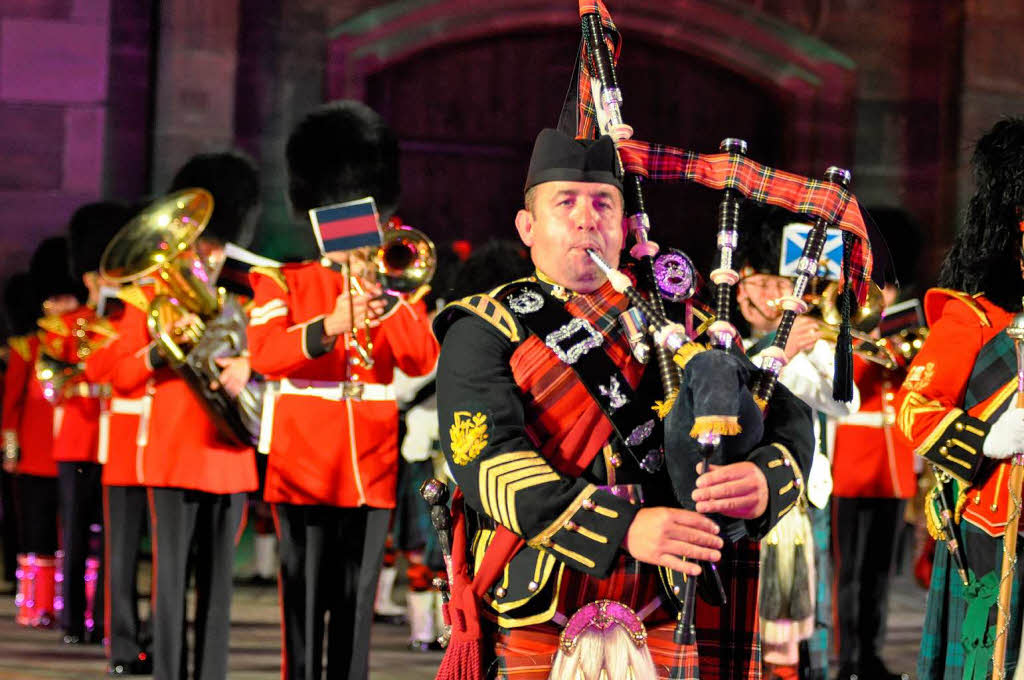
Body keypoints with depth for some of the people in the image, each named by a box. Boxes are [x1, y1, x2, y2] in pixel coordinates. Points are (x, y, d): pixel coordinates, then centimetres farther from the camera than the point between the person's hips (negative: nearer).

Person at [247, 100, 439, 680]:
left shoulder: (396, 292, 14)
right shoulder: (282, 283, 5)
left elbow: (423, 360, -1)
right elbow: (264, 354, -12)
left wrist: (380, 298, -13)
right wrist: (329, 327, -27)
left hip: (372, 474, 3)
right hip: (305, 473, -3)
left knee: (357, 607, 5)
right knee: (305, 605, -5)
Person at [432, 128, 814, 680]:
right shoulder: (485, 333, 0)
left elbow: (787, 417, 4)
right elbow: (487, 461, -16)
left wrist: (765, 480, -22)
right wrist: (624, 529, -30)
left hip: (664, 631, 3)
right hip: (535, 630, -3)